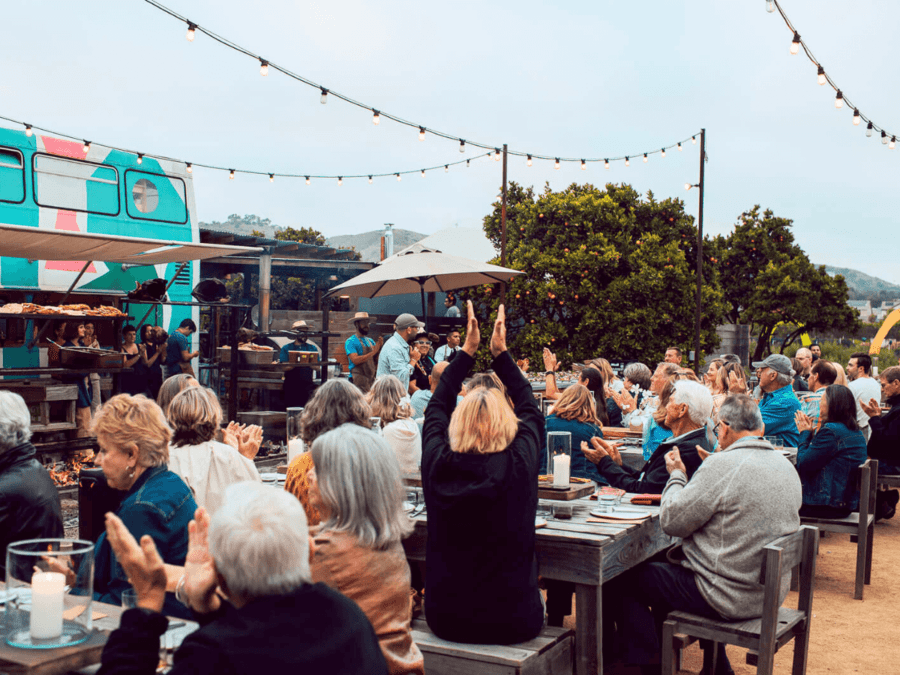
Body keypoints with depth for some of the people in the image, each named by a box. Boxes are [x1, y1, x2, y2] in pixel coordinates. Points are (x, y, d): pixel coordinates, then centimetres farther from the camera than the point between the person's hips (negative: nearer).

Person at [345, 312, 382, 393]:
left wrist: (380, 346, -5)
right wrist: (372, 353, -16)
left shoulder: (370, 341, 18)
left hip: (371, 378, 6)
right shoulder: (350, 341, -3)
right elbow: (355, 360, -16)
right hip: (358, 380, -6)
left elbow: (377, 359, 11)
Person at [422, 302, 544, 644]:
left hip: (444, 618, 2)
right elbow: (530, 410, 3)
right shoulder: (519, 467, -17)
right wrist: (501, 353, 11)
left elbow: (436, 407, 8)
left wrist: (467, 350, 13)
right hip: (510, 623, -2)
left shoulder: (437, 464, -13)